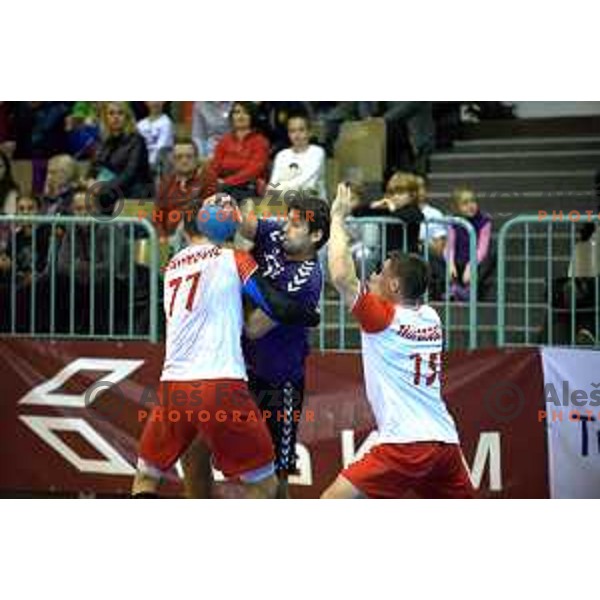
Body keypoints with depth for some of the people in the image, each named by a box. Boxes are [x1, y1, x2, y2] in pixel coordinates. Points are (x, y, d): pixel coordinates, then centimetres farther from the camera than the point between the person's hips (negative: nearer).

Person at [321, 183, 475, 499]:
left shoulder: (384, 318, -5)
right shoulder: (431, 318, 14)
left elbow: (341, 276, -14)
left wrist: (337, 219, -1)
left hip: (406, 444, -8)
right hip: (446, 441, 8)